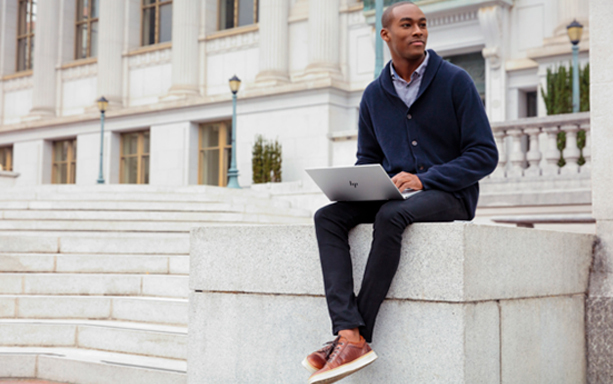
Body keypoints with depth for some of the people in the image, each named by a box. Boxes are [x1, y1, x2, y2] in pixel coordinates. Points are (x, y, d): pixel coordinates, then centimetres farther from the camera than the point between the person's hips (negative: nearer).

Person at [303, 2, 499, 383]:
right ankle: (349, 335, -33)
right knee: (328, 217, -20)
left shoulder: (455, 81, -3)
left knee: (391, 216, -35)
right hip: (392, 192, 5)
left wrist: (424, 179, -18)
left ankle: (360, 334, -27)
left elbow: (485, 154, -7)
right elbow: (367, 159, 20)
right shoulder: (374, 94, 10)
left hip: (449, 195, -5)